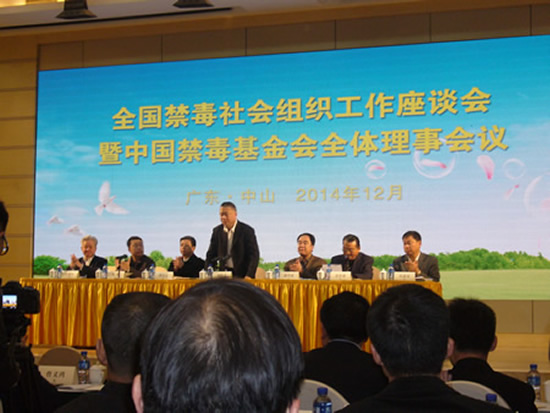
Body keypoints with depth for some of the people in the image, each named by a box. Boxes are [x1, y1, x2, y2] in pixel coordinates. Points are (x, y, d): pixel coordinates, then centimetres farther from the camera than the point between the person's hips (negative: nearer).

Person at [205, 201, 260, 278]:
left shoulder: (247, 230, -6)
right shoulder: (217, 231, 6)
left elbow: (254, 255, -11)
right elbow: (211, 255, 10)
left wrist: (249, 276, -22)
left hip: (242, 276, -3)